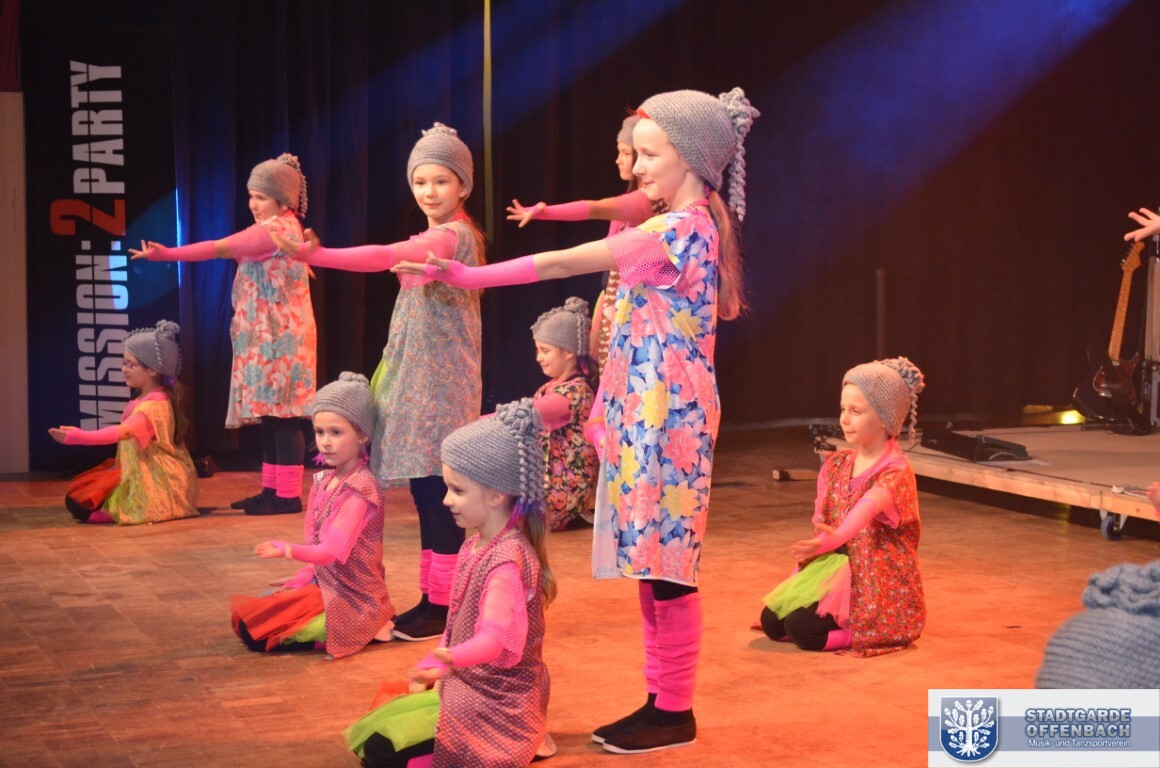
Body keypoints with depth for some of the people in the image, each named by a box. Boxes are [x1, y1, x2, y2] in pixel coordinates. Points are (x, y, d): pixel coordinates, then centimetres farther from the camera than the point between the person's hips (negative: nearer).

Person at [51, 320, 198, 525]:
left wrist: (80, 437, -49)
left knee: (86, 509, -16)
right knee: (75, 499, 6)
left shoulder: (153, 405, -22)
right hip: (138, 475, 10)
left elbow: (123, 432, -39)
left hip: (157, 485, -10)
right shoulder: (145, 400, 12)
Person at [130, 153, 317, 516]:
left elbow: (221, 248, -19)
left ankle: (289, 495, -7)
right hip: (267, 337, 10)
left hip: (280, 338, -10)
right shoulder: (278, 229, 20)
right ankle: (272, 489, 15)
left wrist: (168, 254, -19)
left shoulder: (278, 228, -14)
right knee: (271, 415, 11)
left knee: (281, 415, -9)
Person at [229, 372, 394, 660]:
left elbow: (332, 550, -28)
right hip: (323, 582, 9)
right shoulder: (324, 481, 8)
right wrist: (303, 577, 2)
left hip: (350, 597, -9)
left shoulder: (359, 487, -19)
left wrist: (290, 550, -43)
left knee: (259, 633, -17)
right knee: (246, 614, 8)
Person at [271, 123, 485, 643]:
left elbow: (385, 257, -29)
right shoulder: (432, 240, 18)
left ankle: (444, 606, 1)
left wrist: (317, 255, -37)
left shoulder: (453, 235, -13)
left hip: (440, 385, -9)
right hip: (415, 382, 9)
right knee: (426, 495, 11)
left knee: (439, 495, -6)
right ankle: (430, 597, 18)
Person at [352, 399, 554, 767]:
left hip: (496, 705, -10)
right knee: (377, 731, 12)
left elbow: (499, 636, -38)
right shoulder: (475, 547, 7)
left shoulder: (508, 559, -23)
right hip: (466, 688, 10)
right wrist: (430, 667, 10)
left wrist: (452, 660, -55)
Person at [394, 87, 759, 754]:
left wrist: (470, 276, -17)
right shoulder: (690, 227, 14)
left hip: (667, 417, -10)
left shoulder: (681, 229, -16)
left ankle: (676, 712, 7)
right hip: (648, 416, 10)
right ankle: (663, 700, 20)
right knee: (652, 560, 12)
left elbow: (565, 262, -19)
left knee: (666, 562, -3)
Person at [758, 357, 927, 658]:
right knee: (772, 620, -7)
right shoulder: (837, 464, 8)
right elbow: (822, 520, 9)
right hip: (835, 566, 8)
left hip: (877, 585, -8)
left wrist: (836, 537, -56)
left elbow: (867, 508, -38)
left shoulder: (895, 471, -16)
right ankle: (846, 626, 11)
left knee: (801, 627, -25)